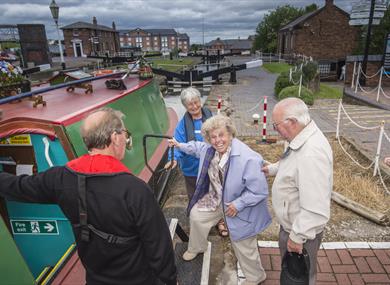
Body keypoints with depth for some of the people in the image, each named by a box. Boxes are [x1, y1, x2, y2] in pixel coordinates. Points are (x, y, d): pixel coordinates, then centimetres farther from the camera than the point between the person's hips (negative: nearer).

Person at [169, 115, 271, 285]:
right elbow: (198, 148, 14)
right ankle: (196, 247, 56)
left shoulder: (248, 159, -36)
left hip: (237, 205, -7)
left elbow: (260, 191, -30)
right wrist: (180, 145, 22)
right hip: (215, 199, 7)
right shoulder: (209, 149, -13)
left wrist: (238, 205, -26)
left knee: (243, 245, 9)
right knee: (196, 216, 23)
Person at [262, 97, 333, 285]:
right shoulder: (303, 139, -5)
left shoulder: (311, 154, -37)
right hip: (291, 224, 9)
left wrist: (297, 236, -24)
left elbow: (315, 210, -35)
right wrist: (271, 169, 13)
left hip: (301, 231, -9)